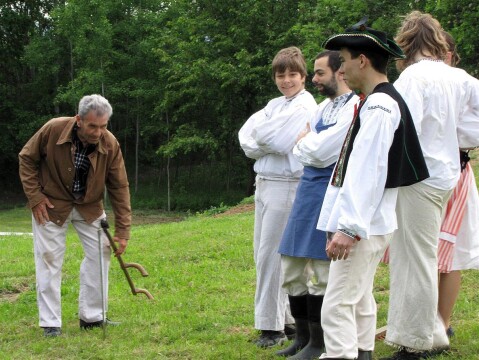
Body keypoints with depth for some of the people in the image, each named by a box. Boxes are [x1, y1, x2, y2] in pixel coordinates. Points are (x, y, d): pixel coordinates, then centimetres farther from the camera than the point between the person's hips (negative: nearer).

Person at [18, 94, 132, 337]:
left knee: (101, 253, 1)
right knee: (49, 259, -4)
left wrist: (122, 230, -14)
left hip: (89, 205, 3)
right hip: (51, 203, -3)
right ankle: (50, 323, 4)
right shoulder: (53, 130, -26)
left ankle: (92, 317, 14)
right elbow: (26, 158, -9)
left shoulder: (110, 144, -20)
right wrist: (34, 196, -14)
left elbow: (119, 188, -13)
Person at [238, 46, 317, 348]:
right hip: (263, 183, 9)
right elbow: (246, 138, 7)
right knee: (262, 254, 11)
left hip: (286, 185, -9)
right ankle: (285, 317, 20)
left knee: (270, 255, -8)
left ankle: (272, 326, -1)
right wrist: (267, 143, -10)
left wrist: (260, 138, -1)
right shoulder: (274, 105, 16)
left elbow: (278, 141, -19)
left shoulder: (305, 106, -9)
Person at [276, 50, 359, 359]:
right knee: (292, 270, 12)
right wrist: (310, 145, -3)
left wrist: (304, 142, 0)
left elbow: (320, 153, -18)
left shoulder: (355, 108, -13)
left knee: (321, 272, -1)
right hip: (307, 190, 9)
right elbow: (302, 151, 16)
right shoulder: (324, 107, 14)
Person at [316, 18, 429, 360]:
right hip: (366, 226, 11)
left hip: (362, 227, -11)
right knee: (359, 303, 16)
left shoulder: (378, 105, -16)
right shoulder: (385, 100, 16)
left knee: (337, 307, -12)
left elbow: (367, 171, -22)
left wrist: (349, 227, -25)